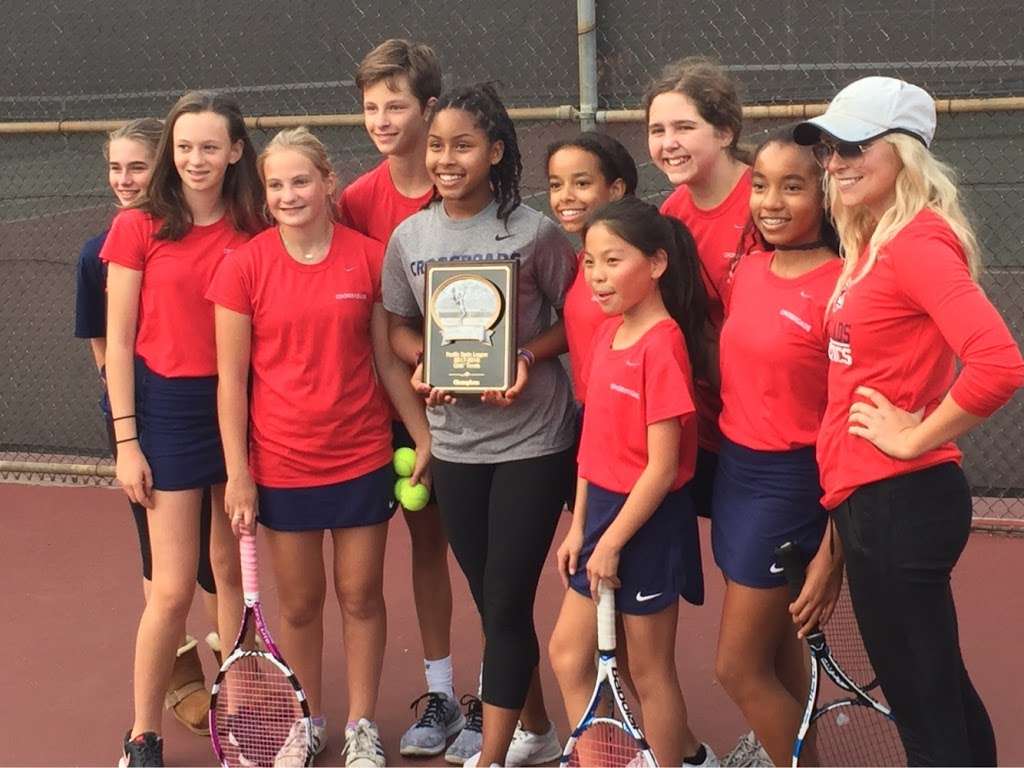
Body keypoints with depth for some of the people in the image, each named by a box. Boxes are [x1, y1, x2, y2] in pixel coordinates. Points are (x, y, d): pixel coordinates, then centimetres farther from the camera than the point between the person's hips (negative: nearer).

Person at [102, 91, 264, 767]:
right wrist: (126, 440, -7)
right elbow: (118, 342, -3)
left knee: (234, 569, 13)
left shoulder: (255, 234, 2)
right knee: (173, 588, -3)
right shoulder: (138, 228, -4)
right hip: (168, 408, -3)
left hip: (240, 405, 3)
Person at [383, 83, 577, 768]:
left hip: (532, 440, -4)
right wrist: (424, 364, -8)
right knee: (491, 603, 14)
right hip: (454, 441, 4)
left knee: (507, 603, -4)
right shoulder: (409, 238, 1)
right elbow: (401, 326, 12)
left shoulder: (534, 232, -10)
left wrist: (529, 357, -19)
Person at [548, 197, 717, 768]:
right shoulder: (608, 334, 5)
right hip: (604, 511, 9)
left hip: (649, 521, -9)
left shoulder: (662, 344, -19)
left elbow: (662, 468, -20)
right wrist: (579, 527, 9)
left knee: (649, 669, 6)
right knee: (568, 655, 15)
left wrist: (612, 542, -16)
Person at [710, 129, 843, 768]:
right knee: (776, 652, 20)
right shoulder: (747, 271, 4)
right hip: (733, 469, 7)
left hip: (790, 483, -7)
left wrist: (832, 548, -16)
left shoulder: (840, 287, -17)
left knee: (738, 669, 0)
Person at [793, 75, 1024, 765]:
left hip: (899, 501, -10)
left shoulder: (919, 242, -17)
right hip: (873, 496, 10)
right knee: (942, 691, 22)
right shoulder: (873, 243, 10)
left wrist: (915, 437, -19)